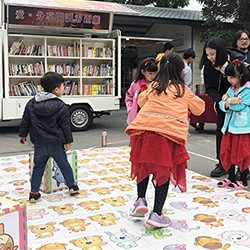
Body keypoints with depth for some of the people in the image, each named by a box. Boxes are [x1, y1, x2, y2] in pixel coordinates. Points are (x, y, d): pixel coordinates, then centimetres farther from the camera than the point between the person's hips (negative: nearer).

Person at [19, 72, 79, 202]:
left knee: (38, 167, 12)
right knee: (64, 164, 13)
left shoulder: (32, 102, 2)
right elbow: (65, 126, -7)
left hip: (39, 143, 3)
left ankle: (34, 193, 13)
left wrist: (22, 134, 19)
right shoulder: (61, 107, -11)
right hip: (55, 142, -3)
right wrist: (68, 141, 3)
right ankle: (72, 186, 26)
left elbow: (25, 121, 8)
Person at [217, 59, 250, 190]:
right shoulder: (231, 90, 12)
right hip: (229, 126, 7)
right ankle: (231, 178, 26)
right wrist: (227, 104, -17)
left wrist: (228, 101, -7)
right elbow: (222, 105, 4)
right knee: (227, 153, 11)